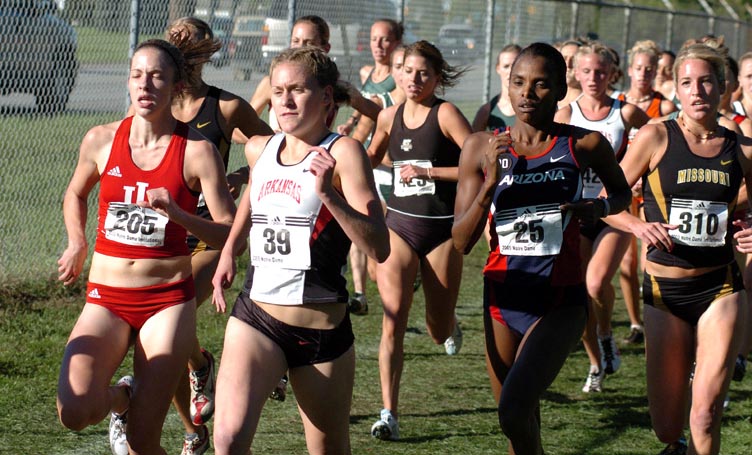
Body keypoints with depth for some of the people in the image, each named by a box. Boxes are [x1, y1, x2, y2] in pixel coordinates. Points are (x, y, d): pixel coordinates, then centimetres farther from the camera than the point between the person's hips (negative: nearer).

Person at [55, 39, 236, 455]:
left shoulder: (197, 151, -6)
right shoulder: (101, 140, 3)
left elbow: (231, 235, -6)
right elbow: (75, 193, 25)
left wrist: (177, 214, -21)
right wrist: (76, 244, 9)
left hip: (168, 300, -2)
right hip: (106, 297, 2)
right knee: (75, 413, -21)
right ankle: (121, 396, 15)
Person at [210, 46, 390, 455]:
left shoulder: (342, 153, -10)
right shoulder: (259, 150, 7)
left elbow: (379, 249, -20)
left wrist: (328, 194, -30)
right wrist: (229, 250, 24)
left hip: (322, 330, -3)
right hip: (255, 318, 3)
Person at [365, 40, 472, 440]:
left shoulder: (445, 114, -10)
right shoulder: (389, 117, 5)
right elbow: (371, 157, 25)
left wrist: (427, 171, -20)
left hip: (442, 229, -3)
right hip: (399, 225, 3)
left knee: (439, 330, 9)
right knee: (393, 316, -14)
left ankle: (449, 328, 50)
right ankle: (389, 414, -15)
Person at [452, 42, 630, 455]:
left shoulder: (584, 145, -5)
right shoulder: (482, 148, -2)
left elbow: (622, 193, 15)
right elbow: (461, 242, -3)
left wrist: (599, 207, -8)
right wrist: (491, 182, -18)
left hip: (561, 300, -3)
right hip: (504, 295, 3)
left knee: (514, 409, -22)